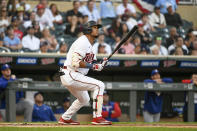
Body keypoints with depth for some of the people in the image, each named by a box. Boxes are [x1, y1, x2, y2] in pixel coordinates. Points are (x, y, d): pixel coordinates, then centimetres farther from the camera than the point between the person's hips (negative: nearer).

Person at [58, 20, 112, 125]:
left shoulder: (89, 44, 18)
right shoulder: (83, 42, -15)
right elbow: (75, 62, -24)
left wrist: (100, 64, 0)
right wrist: (93, 66, -19)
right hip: (70, 74, -11)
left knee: (84, 100, 27)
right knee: (99, 85, -17)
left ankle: (65, 119, 35)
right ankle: (97, 117, -19)